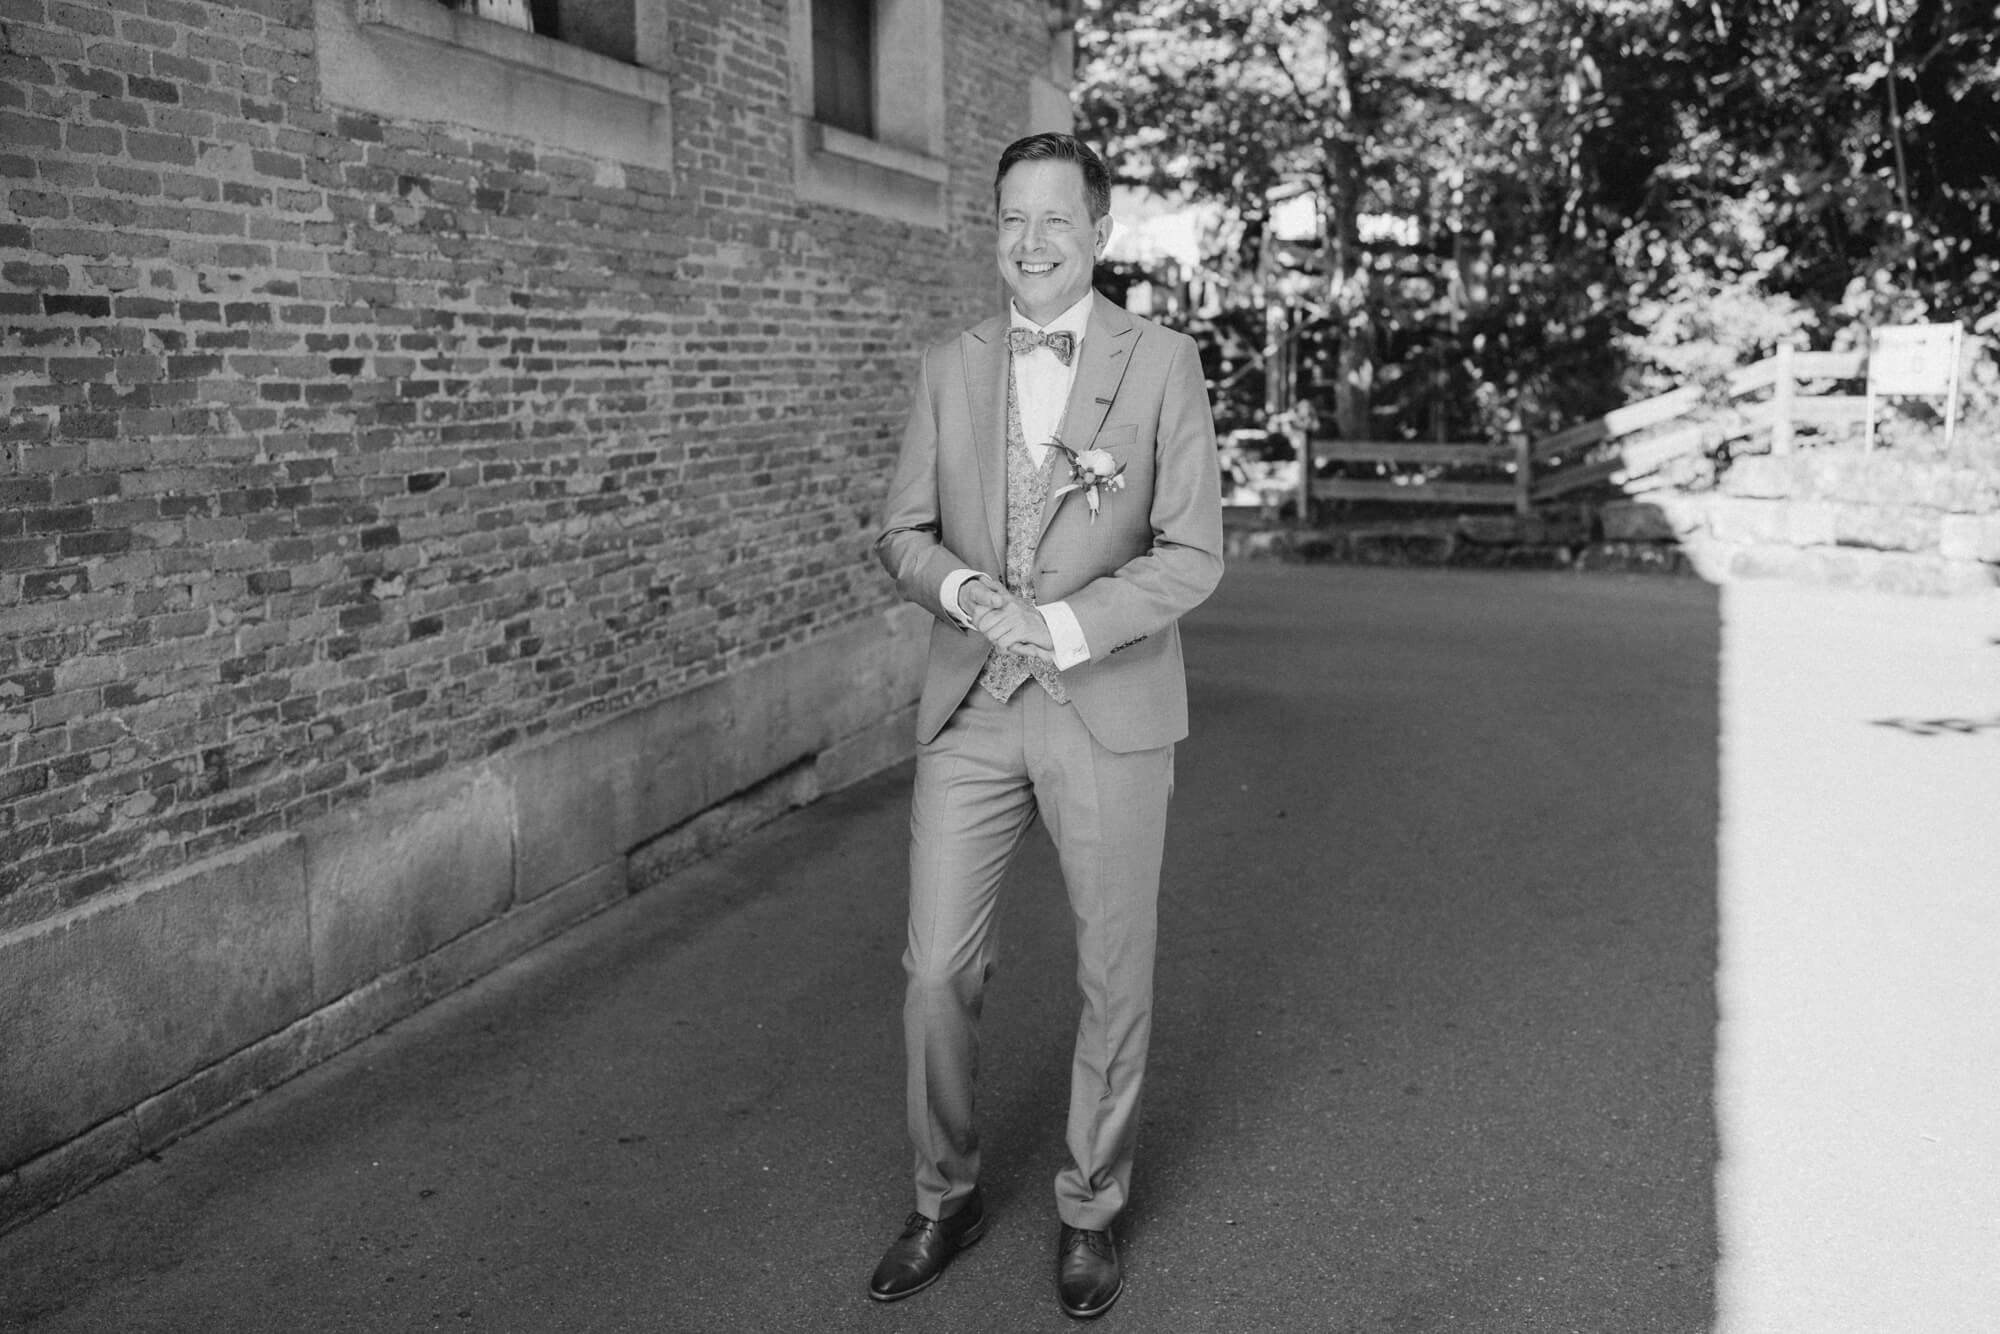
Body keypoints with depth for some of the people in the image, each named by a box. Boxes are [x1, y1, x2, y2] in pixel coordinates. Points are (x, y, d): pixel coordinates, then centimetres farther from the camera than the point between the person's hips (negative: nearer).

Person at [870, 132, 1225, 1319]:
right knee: (938, 969, 4)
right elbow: (904, 536, 7)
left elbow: (1194, 553, -9)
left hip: (1111, 710, -2)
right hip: (973, 708, 3)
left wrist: (1063, 627, -23)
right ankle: (948, 1195, 28)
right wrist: (964, 589, -16)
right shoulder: (951, 369, 7)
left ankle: (1091, 1210, 30)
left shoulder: (1163, 363, -3)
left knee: (1114, 976, 9)